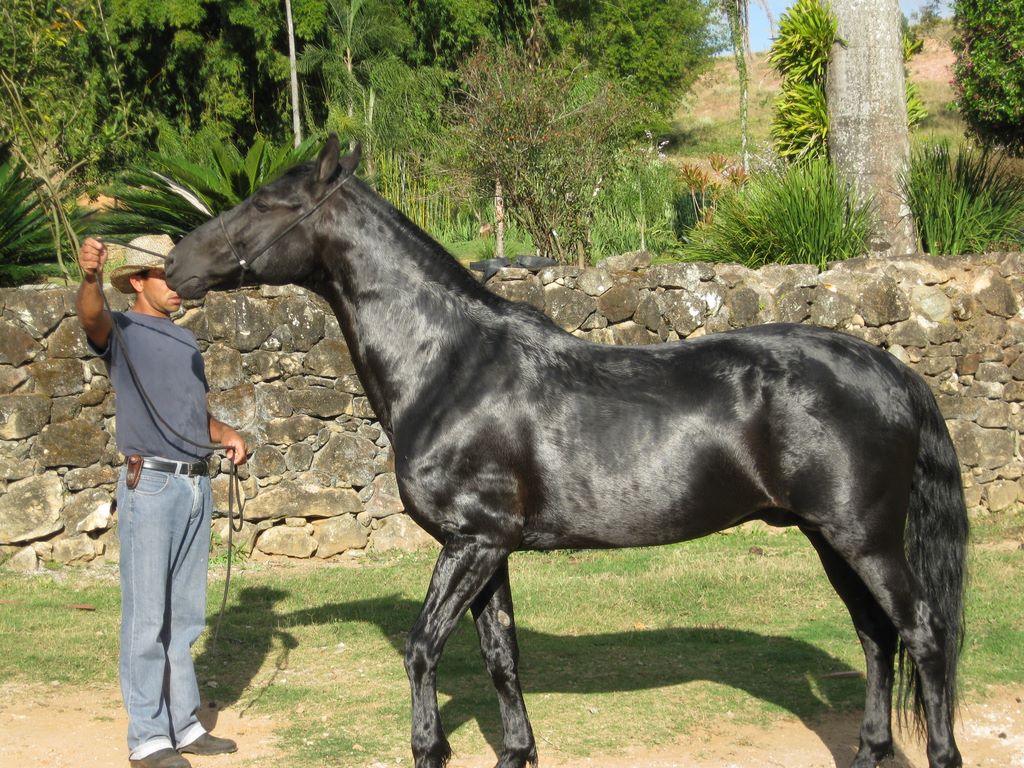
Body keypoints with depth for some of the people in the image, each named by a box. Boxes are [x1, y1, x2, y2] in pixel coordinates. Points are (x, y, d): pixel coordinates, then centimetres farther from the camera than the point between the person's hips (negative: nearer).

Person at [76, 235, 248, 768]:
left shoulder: (186, 340, 18)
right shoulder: (122, 330, -2)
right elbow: (91, 316, -26)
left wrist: (227, 434, 5)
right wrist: (89, 278, -47)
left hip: (196, 485, 7)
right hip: (150, 485, -7)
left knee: (186, 615, 12)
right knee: (147, 615, -4)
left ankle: (183, 724, 20)